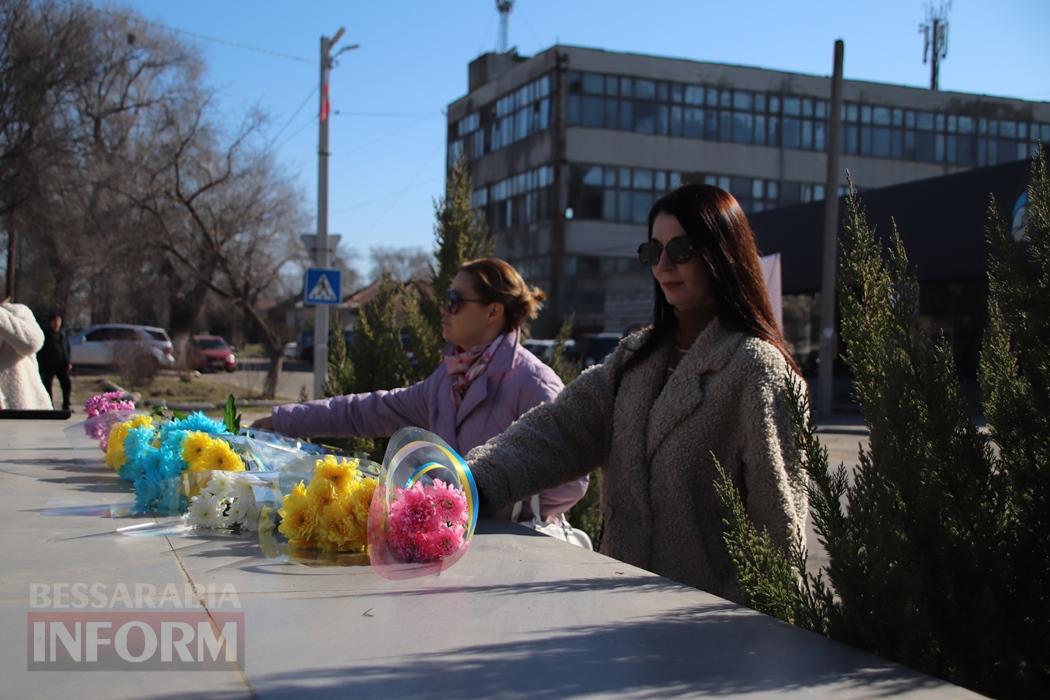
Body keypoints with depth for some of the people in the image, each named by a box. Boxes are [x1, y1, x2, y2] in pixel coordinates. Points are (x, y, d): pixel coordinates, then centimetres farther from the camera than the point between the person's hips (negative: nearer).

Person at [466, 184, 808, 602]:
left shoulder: (753, 368, -13)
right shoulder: (636, 357, 8)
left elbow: (778, 522, -13)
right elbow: (558, 428, -4)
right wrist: (474, 481, -18)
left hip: (712, 612, -6)